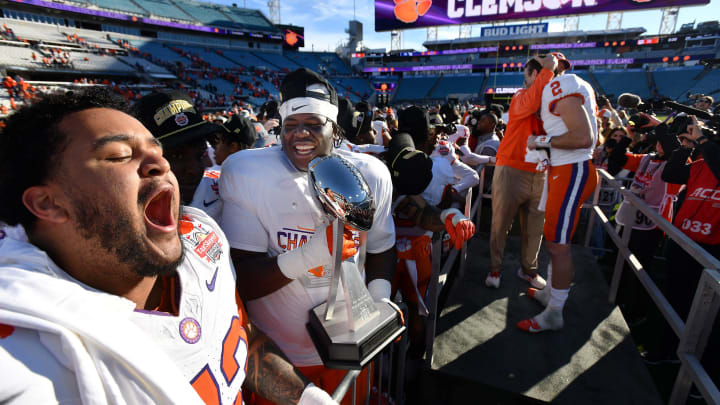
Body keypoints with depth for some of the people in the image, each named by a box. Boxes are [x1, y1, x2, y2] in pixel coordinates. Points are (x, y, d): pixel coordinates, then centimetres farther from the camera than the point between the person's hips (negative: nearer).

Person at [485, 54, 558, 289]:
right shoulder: (521, 98, -5)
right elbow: (530, 104, -29)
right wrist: (548, 69, -22)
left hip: (539, 173, 6)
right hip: (512, 170, -6)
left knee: (535, 226, 12)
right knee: (501, 223, 3)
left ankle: (528, 269, 30)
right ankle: (495, 269, 19)